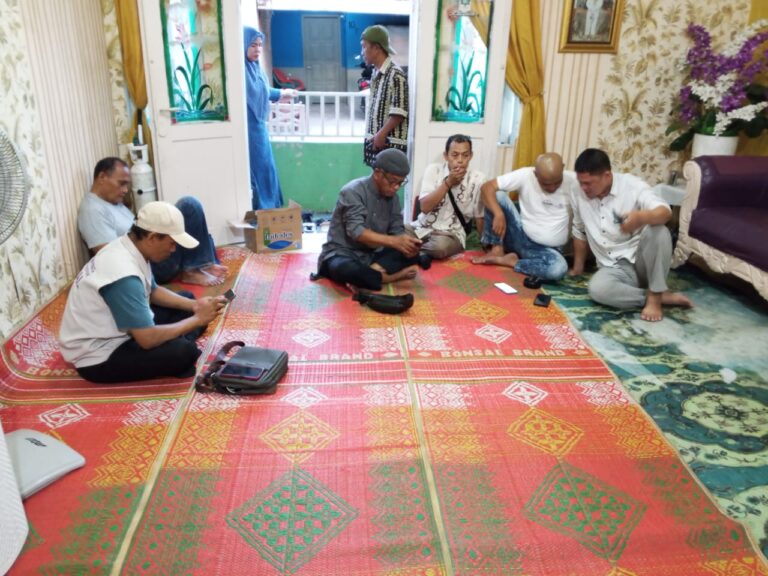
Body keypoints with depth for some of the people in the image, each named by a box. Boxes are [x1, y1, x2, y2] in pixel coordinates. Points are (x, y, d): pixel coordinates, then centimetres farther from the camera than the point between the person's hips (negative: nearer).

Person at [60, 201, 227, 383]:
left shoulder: (126, 246, -3)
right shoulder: (124, 276, -33)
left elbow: (153, 291, 14)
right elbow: (148, 339, -31)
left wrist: (193, 305, -1)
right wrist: (197, 319, -19)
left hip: (117, 330, 10)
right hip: (98, 356, -10)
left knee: (186, 304, 12)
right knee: (182, 351, -29)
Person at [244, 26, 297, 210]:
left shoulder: (255, 67, 10)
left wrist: (280, 93, 38)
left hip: (259, 127, 9)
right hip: (248, 129, -9)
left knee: (265, 168, 14)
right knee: (255, 170, -3)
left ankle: (269, 208, 25)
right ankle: (259, 211, 7)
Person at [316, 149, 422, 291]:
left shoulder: (392, 196, 4)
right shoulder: (353, 192, -17)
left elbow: (397, 230, 2)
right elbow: (357, 232, -27)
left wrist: (405, 242, -22)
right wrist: (393, 241, -37)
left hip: (372, 255, 7)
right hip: (342, 254, -7)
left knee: (411, 254, -13)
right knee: (347, 269, -41)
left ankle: (364, 277, -25)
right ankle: (396, 276, -26)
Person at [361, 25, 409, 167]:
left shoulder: (396, 74, -14)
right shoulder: (376, 73, 12)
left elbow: (399, 113, -18)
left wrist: (381, 134, -18)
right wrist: (373, 136, 15)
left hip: (390, 143, -8)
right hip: (376, 140, 8)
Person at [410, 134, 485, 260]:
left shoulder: (478, 179, -6)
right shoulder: (433, 169, -3)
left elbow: (480, 217, 1)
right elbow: (425, 207, -11)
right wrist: (448, 182, -16)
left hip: (452, 234, 0)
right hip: (422, 227, 1)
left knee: (441, 246, -35)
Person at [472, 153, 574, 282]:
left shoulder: (573, 181, -14)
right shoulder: (525, 175, -13)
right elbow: (488, 187, -16)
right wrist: (499, 214, -33)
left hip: (548, 250, 0)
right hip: (521, 237, 1)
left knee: (558, 269, -37)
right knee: (498, 195, -19)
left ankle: (507, 261, -18)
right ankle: (497, 249, -11)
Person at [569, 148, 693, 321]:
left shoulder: (632, 186, -12)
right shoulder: (580, 196, -1)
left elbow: (665, 211, -27)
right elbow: (579, 232, 14)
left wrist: (641, 217, -50)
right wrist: (578, 266, 21)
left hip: (641, 261, -2)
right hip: (613, 269, 2)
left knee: (658, 230, -34)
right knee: (597, 289, -33)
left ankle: (655, 296, -21)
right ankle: (664, 296, -16)